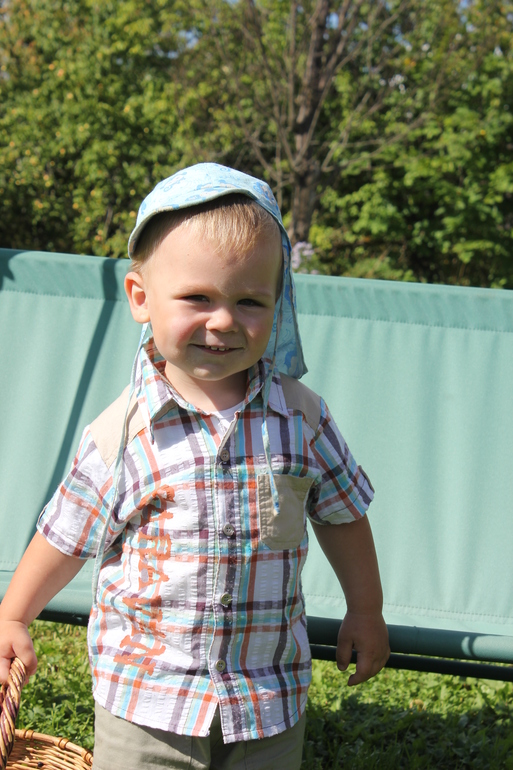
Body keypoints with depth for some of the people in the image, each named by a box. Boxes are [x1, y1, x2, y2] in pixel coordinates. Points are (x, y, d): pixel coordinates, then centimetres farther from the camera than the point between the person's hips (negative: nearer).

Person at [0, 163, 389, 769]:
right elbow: (65, 536, 1)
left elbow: (342, 514, 8)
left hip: (270, 696, 2)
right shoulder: (118, 435, -12)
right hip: (145, 697, -1)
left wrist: (366, 612, 15)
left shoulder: (302, 418, -7)